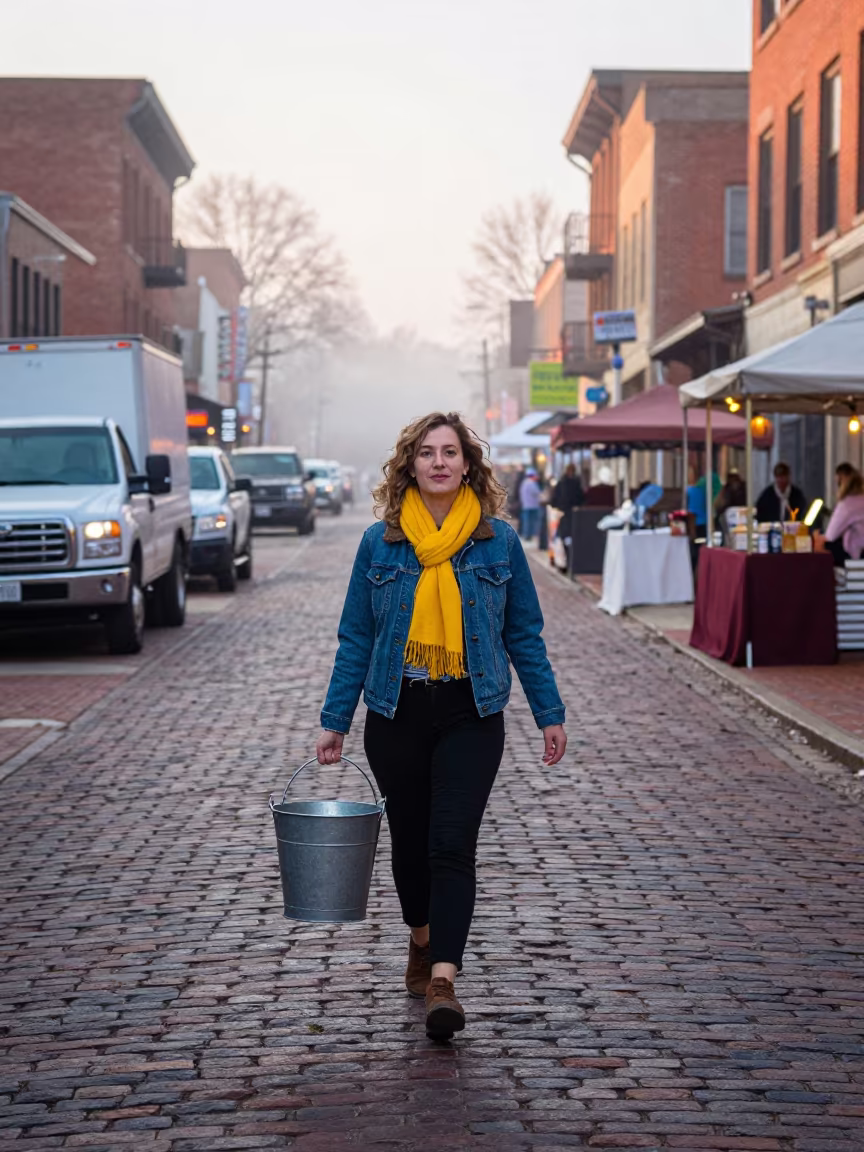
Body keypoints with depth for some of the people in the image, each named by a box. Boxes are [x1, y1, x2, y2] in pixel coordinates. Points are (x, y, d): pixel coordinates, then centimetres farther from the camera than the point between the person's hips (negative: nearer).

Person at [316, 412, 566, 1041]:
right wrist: (335, 721, 2)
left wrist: (550, 713, 5)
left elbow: (525, 634, 6)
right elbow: (356, 638, 5)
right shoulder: (380, 542, 0)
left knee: (452, 845, -12)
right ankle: (423, 941, 40)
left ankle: (443, 982, -16)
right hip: (397, 712, 2)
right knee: (410, 840, 14)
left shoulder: (498, 541, 0)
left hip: (471, 715, -2)